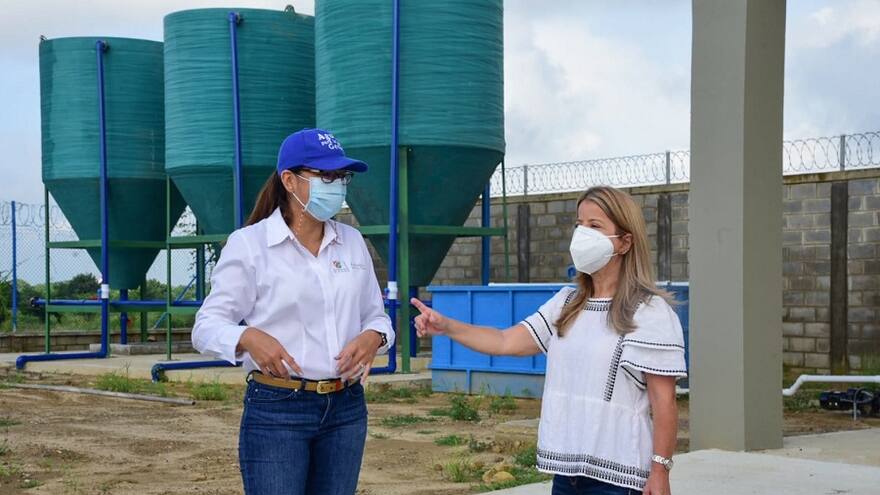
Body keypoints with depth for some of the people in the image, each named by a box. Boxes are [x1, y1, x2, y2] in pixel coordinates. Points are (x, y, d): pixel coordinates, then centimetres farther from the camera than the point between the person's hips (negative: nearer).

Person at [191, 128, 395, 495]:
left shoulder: (352, 242, 9)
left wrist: (373, 337, -8)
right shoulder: (248, 244, -6)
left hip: (346, 409, 5)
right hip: (276, 410, -5)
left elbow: (376, 316, 15)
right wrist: (248, 338, -28)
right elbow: (207, 326, -7)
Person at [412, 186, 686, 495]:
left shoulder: (650, 311, -9)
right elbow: (506, 342, 6)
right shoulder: (566, 303, 10)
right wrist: (446, 327, -6)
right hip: (565, 469, 6)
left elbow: (664, 402, -10)